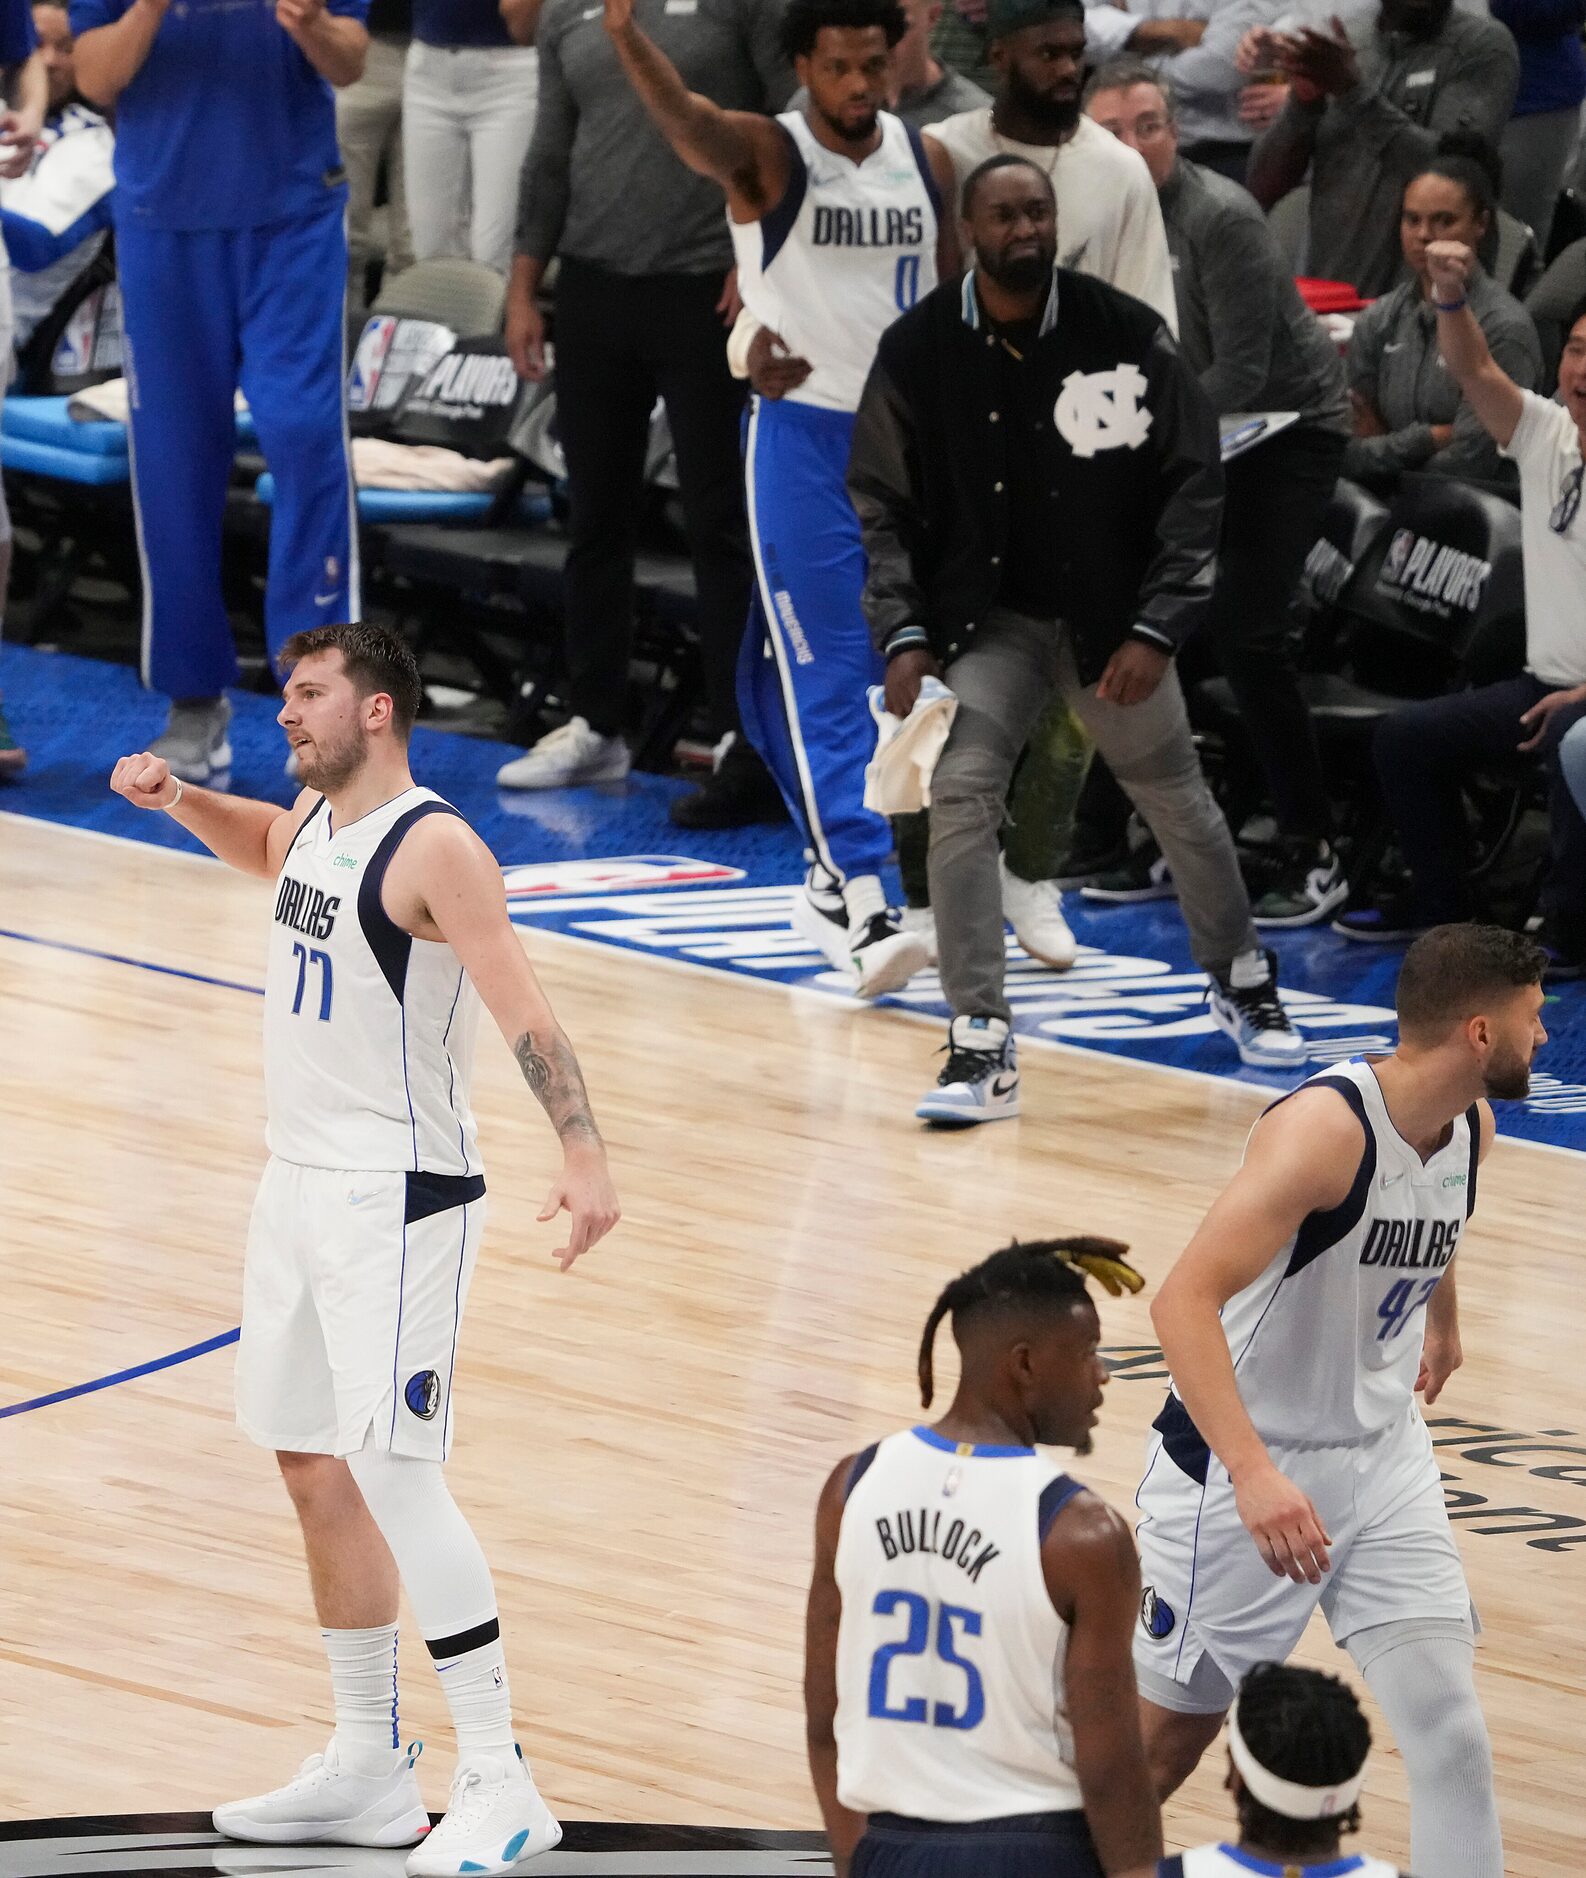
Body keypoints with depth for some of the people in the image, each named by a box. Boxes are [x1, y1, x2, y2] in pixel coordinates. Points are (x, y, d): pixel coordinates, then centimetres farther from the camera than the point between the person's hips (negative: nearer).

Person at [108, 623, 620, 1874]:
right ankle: (369, 1771, 24)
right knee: (314, 1474, 13)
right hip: (299, 1186, 9)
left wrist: (585, 1155, -36)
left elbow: (524, 1012, -23)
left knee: (391, 1474, -15)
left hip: (398, 1201, -9)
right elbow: (265, 848, 36)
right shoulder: (312, 822, 10)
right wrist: (177, 800, 16)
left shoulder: (434, 848, -16)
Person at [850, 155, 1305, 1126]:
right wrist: (904, 634, -11)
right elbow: (882, 502, 0)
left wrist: (1158, 627, -14)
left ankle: (1243, 980, 41)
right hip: (983, 618, 0)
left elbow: (1194, 480, -7)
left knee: (1180, 803, 13)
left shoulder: (1127, 333, -13)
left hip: (1111, 619, 0)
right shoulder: (917, 352, -9)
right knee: (961, 794, -20)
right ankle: (984, 1047, -15)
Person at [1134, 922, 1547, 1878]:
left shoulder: (1471, 1129, -3)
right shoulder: (1326, 1126, -28)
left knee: (1452, 1730, -4)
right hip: (1246, 1464, -6)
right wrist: (1253, 1474, -45)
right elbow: (1185, 1300, -35)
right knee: (1172, 1732, 7)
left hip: (1382, 1456, 6)